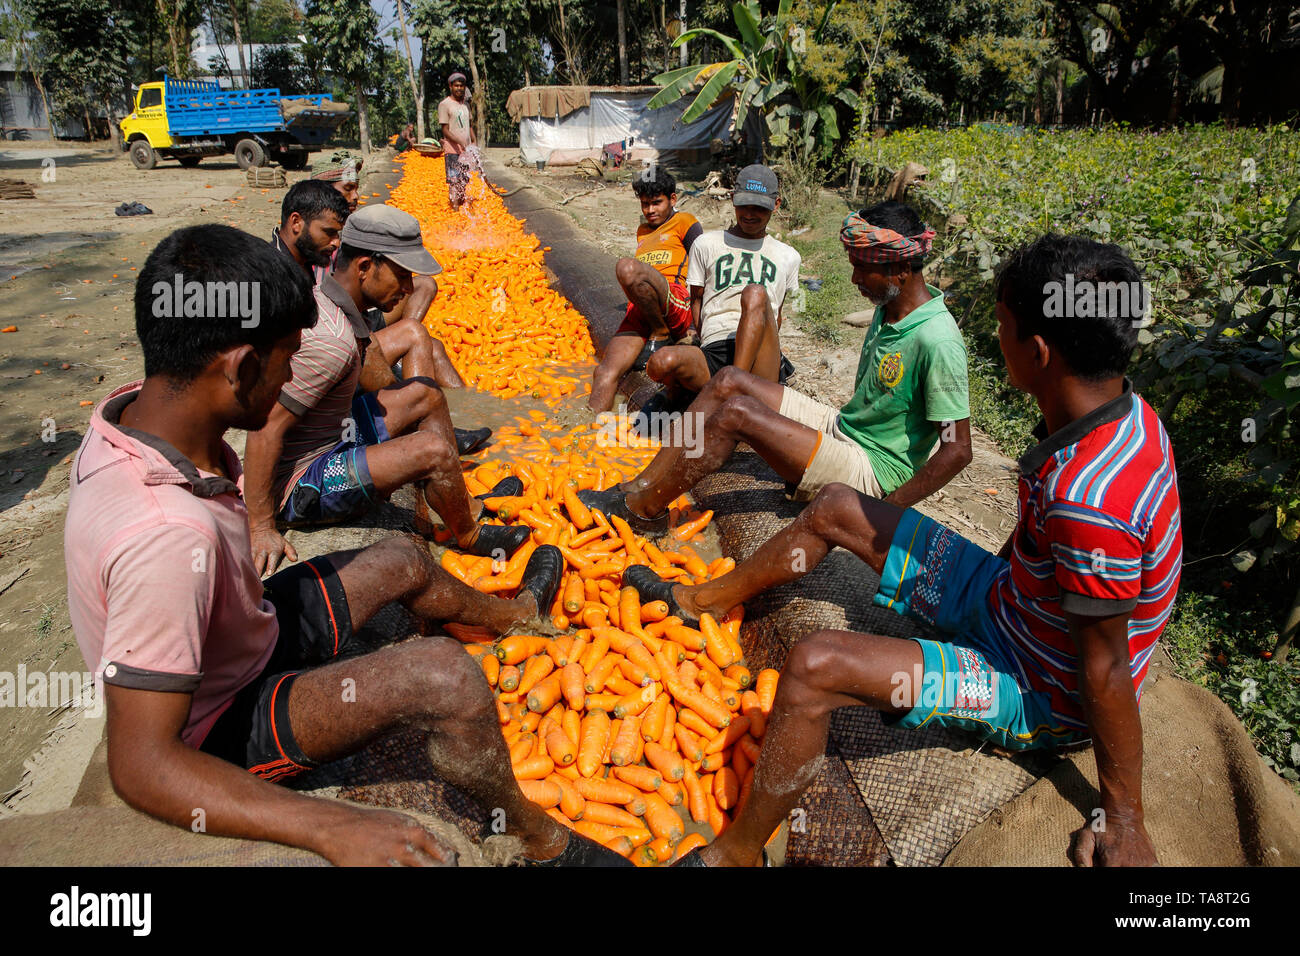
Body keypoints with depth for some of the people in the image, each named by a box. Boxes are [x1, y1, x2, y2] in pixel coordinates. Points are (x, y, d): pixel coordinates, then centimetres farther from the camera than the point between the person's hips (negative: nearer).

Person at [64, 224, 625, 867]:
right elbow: (141, 764, -40)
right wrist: (332, 829, -47)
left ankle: (511, 613, 54)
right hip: (219, 729, -9)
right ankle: (543, 841, 1)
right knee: (442, 674, -28)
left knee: (402, 560, 20)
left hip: (243, 637, 10)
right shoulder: (169, 534, -42)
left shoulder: (137, 408, -13)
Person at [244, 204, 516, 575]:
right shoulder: (333, 342, -30)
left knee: (425, 394, 11)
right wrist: (261, 529, -27)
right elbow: (264, 431, -30)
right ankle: (469, 534, 6)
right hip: (299, 486, -10)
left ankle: (464, 504, 18)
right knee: (433, 450, -23)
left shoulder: (320, 299, 0)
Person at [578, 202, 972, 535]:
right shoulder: (889, 307, 4)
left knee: (737, 412, -24)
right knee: (730, 381, -5)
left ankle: (643, 507, -10)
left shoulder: (937, 341, -24)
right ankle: (641, 488, -6)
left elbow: (957, 451, -24)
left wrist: (883, 513, -21)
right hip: (841, 427, 9)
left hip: (871, 471, -9)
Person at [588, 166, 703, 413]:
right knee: (605, 373, -19)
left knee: (626, 267, -34)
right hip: (639, 311, 5)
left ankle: (661, 334, -17)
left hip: (676, 306, -5)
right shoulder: (642, 231, 37)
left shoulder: (684, 222, 16)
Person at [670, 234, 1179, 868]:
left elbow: (1105, 670, -28)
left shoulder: (1088, 499, -37)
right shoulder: (1119, 411, -8)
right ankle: (703, 600, 31)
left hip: (1042, 694, -9)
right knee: (836, 509, 9)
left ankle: (735, 854, -4)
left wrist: (1123, 819, -16)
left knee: (814, 666, -28)